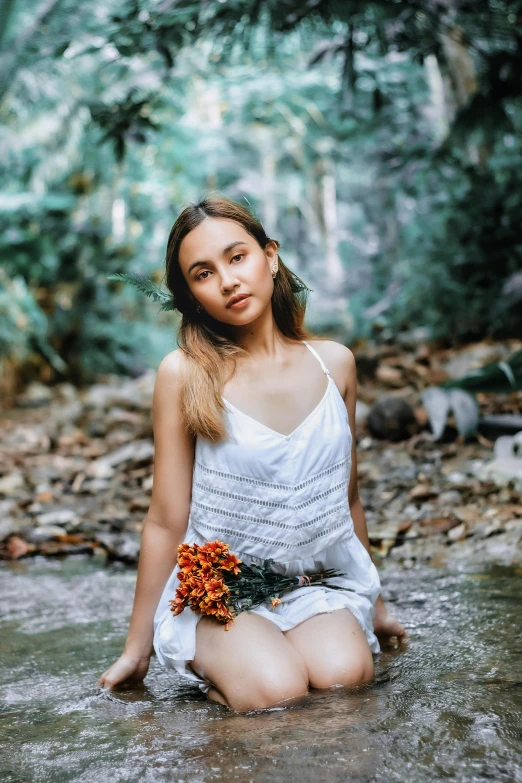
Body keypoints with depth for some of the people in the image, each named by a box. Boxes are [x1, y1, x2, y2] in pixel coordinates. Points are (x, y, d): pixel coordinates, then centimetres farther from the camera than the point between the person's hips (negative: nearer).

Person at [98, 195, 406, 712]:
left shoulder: (335, 363, 1)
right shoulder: (184, 373, -9)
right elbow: (166, 521, -4)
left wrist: (373, 604, 24)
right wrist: (137, 647, 2)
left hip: (322, 584, 3)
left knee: (343, 674, -26)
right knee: (275, 691, -29)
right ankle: (214, 666, 0)